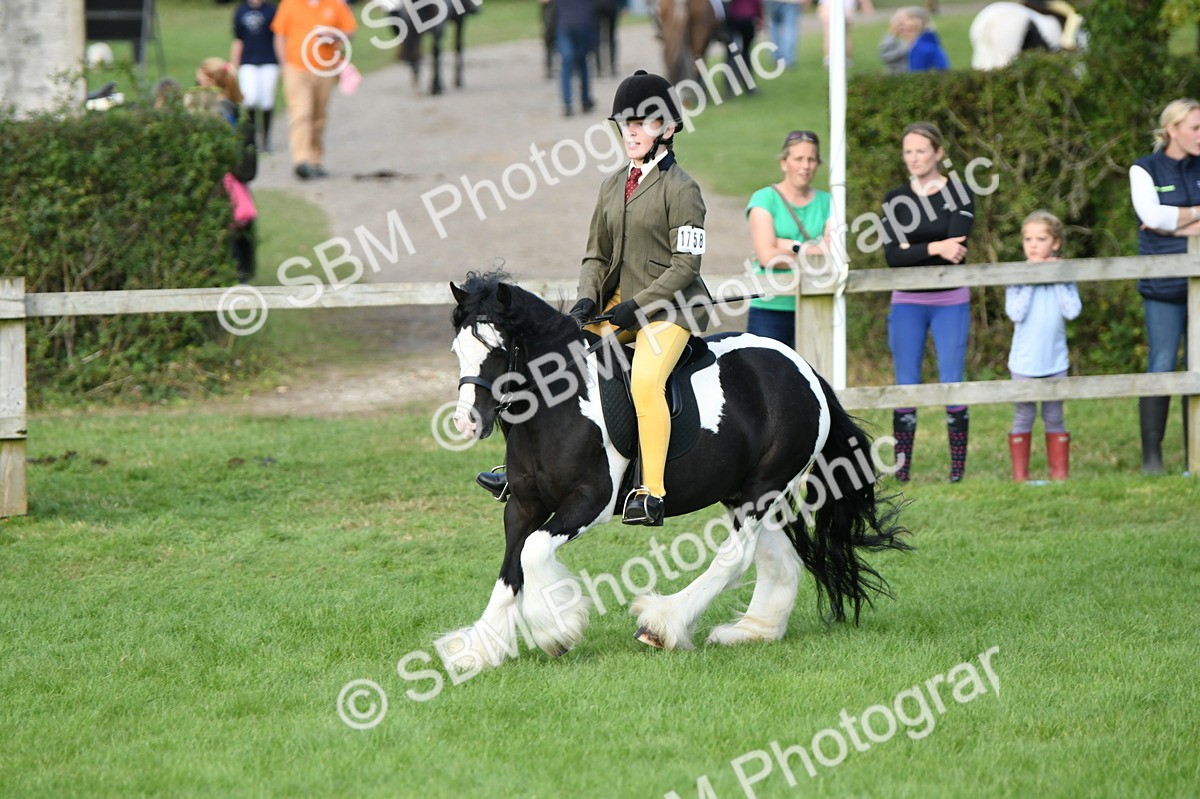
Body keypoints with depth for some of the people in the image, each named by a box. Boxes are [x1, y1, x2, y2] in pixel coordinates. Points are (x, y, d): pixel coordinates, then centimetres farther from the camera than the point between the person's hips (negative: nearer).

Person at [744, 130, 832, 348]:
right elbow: (766, 256, -11)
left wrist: (791, 247, -11)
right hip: (770, 311, -3)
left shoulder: (826, 202, 12)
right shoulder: (764, 199, 1)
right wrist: (813, 252, -7)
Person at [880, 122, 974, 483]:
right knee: (905, 385, -1)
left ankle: (958, 470, 0)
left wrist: (911, 249, -15)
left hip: (950, 302, -2)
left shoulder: (959, 194, 1)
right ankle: (901, 472, 2)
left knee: (952, 384, -5)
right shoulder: (895, 200, 7)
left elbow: (956, 248, -14)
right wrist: (933, 248, -20)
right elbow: (892, 255, -7)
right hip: (907, 303, 2)